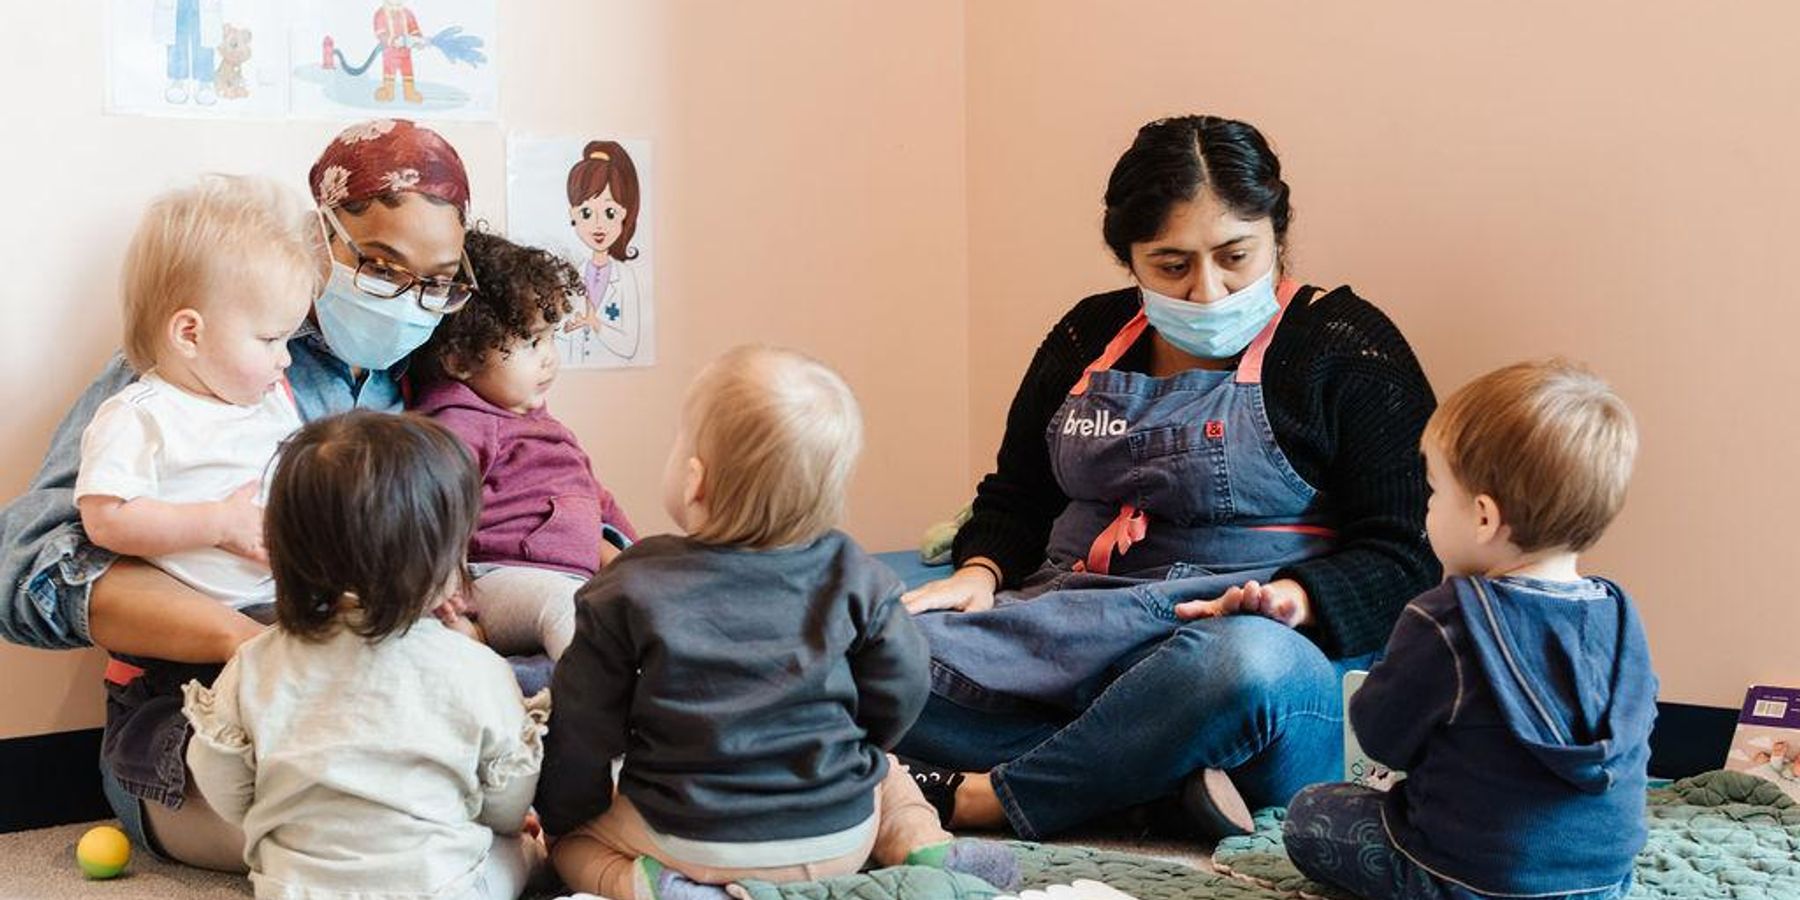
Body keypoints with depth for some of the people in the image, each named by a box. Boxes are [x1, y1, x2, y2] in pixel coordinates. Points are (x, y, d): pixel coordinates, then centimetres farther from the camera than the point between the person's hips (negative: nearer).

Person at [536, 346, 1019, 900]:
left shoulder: (632, 589, -9)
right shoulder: (850, 576, -5)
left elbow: (582, 729, -2)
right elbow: (899, 694, 4)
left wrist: (563, 819, 16)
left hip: (693, 844, -3)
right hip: (837, 842, 3)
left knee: (576, 842, 19)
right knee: (882, 772, 33)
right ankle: (925, 848, 5)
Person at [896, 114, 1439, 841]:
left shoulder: (1345, 346, 3)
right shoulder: (1089, 337, 17)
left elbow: (1402, 556, -2)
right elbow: (1014, 500, 25)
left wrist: (1294, 599, -22)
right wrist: (979, 574, 2)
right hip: (1059, 629, 5)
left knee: (1249, 662, -42)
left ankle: (972, 801, -28)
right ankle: (1163, 778, -28)